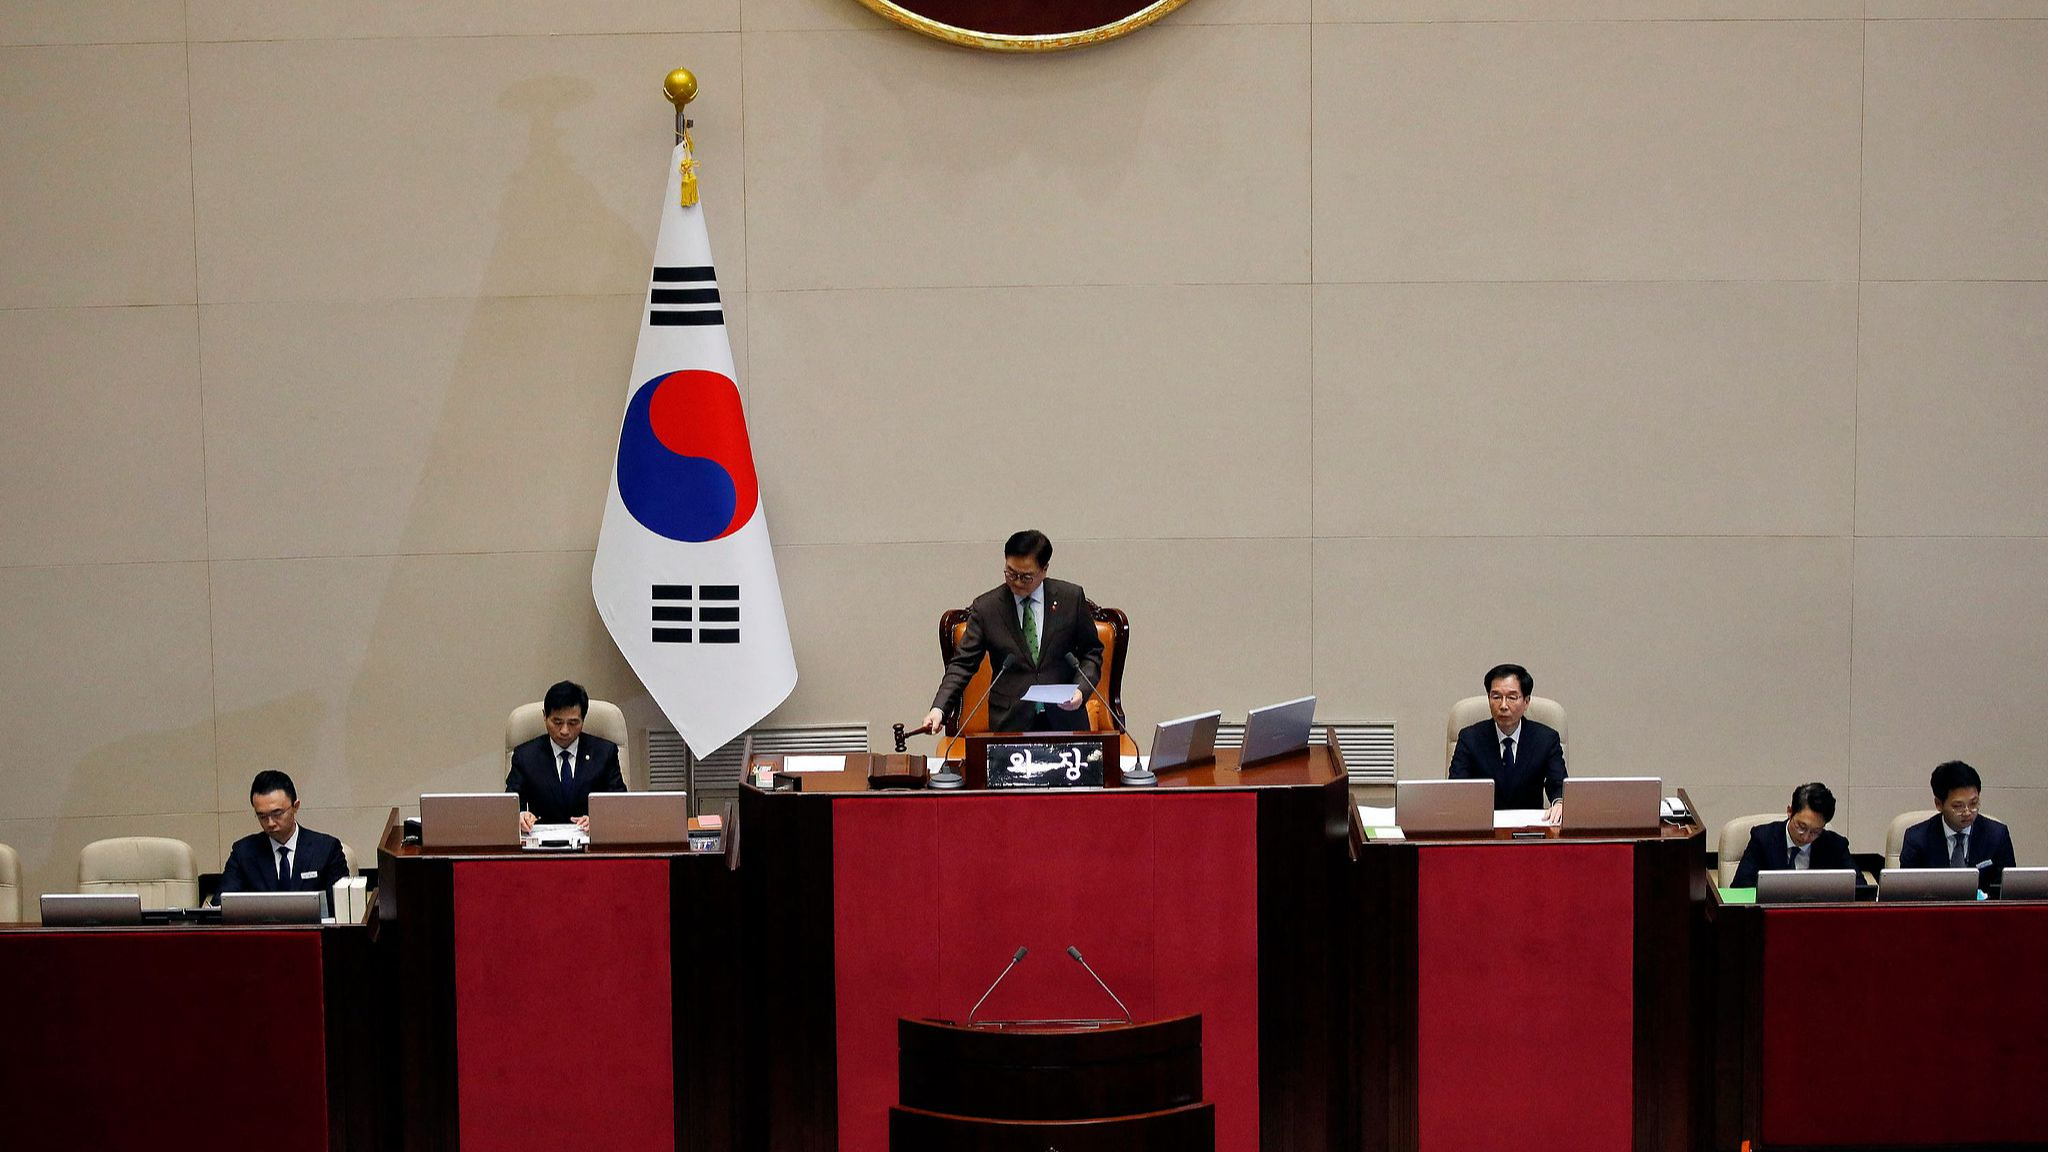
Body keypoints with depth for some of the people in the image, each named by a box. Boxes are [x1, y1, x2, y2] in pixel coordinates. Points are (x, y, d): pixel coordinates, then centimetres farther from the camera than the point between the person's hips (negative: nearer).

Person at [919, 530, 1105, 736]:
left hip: (1064, 719, 0)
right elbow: (963, 663, 2)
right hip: (1010, 724, 0)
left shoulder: (1071, 598, 4)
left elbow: (1092, 651, 13)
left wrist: (1081, 690, -6)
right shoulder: (985, 607, 3)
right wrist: (939, 708, -12)